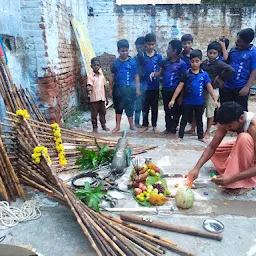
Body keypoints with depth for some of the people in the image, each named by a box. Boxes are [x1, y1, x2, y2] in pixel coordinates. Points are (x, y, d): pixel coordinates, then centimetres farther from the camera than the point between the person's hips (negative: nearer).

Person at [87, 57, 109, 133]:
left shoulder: (102, 76, 7)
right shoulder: (90, 76, -7)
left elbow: (104, 87, 12)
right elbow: (89, 86, -19)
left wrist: (106, 98, 13)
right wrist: (89, 88, -44)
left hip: (102, 98, 4)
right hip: (94, 99, -4)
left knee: (103, 113, 15)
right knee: (94, 114, 5)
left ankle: (103, 125, 30)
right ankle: (94, 127, 18)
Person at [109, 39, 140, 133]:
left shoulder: (133, 62, -5)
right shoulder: (115, 62, 1)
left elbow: (136, 76, -2)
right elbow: (112, 76, 7)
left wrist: (137, 89, -4)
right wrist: (110, 89, 7)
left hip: (129, 88, -2)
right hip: (118, 88, 2)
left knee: (129, 107, 8)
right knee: (118, 107, 11)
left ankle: (131, 125, 24)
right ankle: (117, 126, 23)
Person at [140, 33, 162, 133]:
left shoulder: (158, 55, -1)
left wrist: (156, 74, -14)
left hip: (155, 86, 0)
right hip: (145, 85, 0)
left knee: (154, 107, 10)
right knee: (145, 106, 9)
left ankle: (154, 125, 22)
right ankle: (145, 125, 22)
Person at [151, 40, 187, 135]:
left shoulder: (182, 64, -11)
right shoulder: (165, 61, 5)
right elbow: (161, 73, 17)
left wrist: (181, 96, -11)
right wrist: (154, 74, -7)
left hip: (175, 91, -5)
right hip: (165, 90, 6)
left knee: (176, 112, 7)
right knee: (167, 111, 16)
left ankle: (173, 129, 20)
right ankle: (168, 128, 30)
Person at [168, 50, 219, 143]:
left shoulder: (204, 74, -4)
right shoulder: (187, 73, -7)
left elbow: (210, 87, -1)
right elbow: (180, 87, -7)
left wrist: (215, 100, -5)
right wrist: (173, 99, -12)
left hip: (199, 102, 1)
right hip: (187, 102, -1)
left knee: (199, 120, 16)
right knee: (184, 119, 11)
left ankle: (201, 136, 30)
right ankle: (180, 136, 23)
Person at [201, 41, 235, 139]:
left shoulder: (219, 64, -9)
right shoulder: (203, 63, 5)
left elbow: (231, 70, -21)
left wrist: (221, 78, -14)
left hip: (213, 90, -4)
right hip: (202, 89, 4)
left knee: (210, 112, 4)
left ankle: (207, 131, 18)